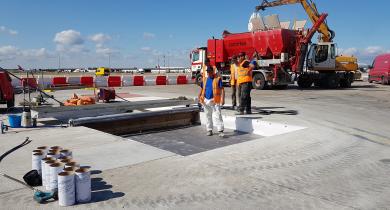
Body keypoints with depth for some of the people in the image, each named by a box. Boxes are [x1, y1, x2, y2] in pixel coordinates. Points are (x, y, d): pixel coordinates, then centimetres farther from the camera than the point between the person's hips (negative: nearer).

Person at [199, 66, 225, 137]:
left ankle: (220, 131, -8)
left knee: (217, 116, -9)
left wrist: (222, 99, -19)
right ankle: (209, 130, 23)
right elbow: (202, 89, 18)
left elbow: (222, 90, -9)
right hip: (206, 100, 5)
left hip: (215, 101, -5)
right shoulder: (205, 79, 11)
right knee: (208, 116, 12)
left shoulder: (218, 79, -5)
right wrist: (199, 97, 8)